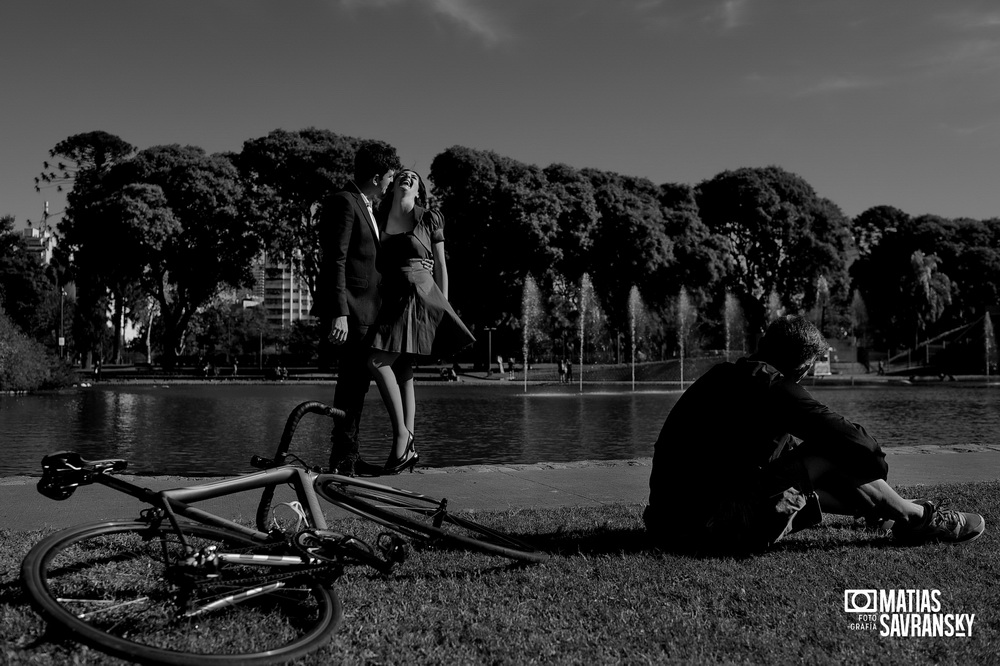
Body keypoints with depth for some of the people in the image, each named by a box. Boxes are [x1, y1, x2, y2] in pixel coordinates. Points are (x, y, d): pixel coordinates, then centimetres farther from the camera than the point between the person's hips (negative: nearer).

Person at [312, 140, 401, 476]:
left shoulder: (365, 206, 20)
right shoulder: (343, 203, -11)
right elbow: (334, 261, -18)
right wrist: (339, 313, -24)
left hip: (366, 311, 10)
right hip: (351, 312, -10)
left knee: (358, 383, 12)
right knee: (351, 383, -8)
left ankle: (349, 456, 19)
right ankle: (342, 458, -2)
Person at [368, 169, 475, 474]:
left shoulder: (429, 219, 6)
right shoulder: (380, 218, 15)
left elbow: (441, 266, 7)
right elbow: (375, 263, 17)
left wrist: (442, 306, 3)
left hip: (419, 295, -5)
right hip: (391, 298, 5)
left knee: (379, 361, -20)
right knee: (403, 372, 2)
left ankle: (402, 437, -15)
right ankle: (407, 447, 5)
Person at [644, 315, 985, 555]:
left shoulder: (724, 375, 13)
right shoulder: (770, 386, -14)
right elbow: (850, 438, -15)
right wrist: (877, 467, 9)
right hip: (706, 524, -9)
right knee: (827, 459, -5)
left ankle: (897, 511, 37)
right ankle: (918, 519, 12)